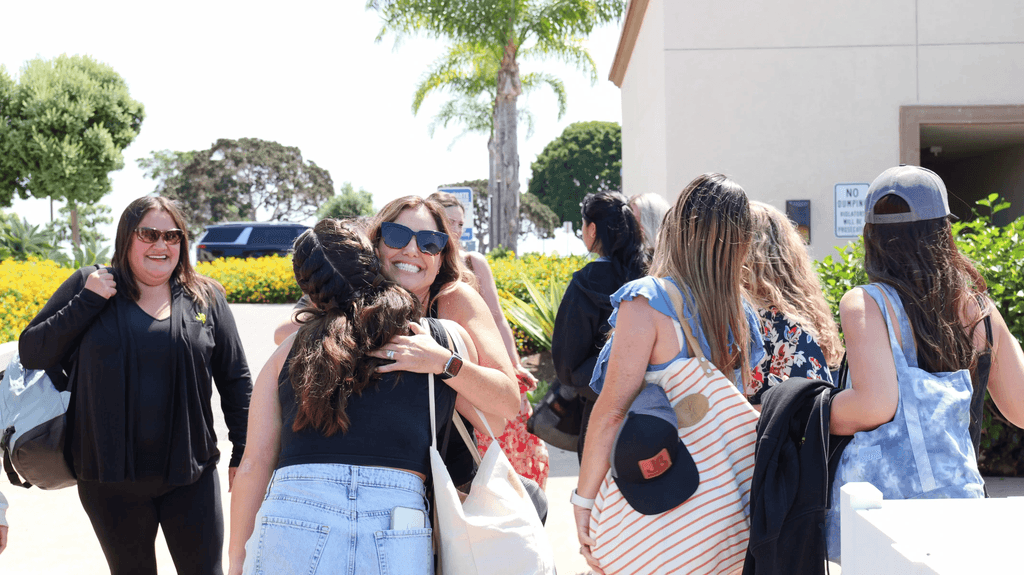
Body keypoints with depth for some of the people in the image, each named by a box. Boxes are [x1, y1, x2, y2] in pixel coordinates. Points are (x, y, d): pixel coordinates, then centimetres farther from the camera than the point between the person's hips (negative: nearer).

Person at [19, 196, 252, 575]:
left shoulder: (205, 298, 2)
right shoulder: (89, 285, 1)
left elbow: (236, 380, 6)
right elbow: (31, 352, -1)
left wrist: (244, 454, 2)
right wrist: (87, 301, -11)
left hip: (190, 474, 0)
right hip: (111, 478, 0)